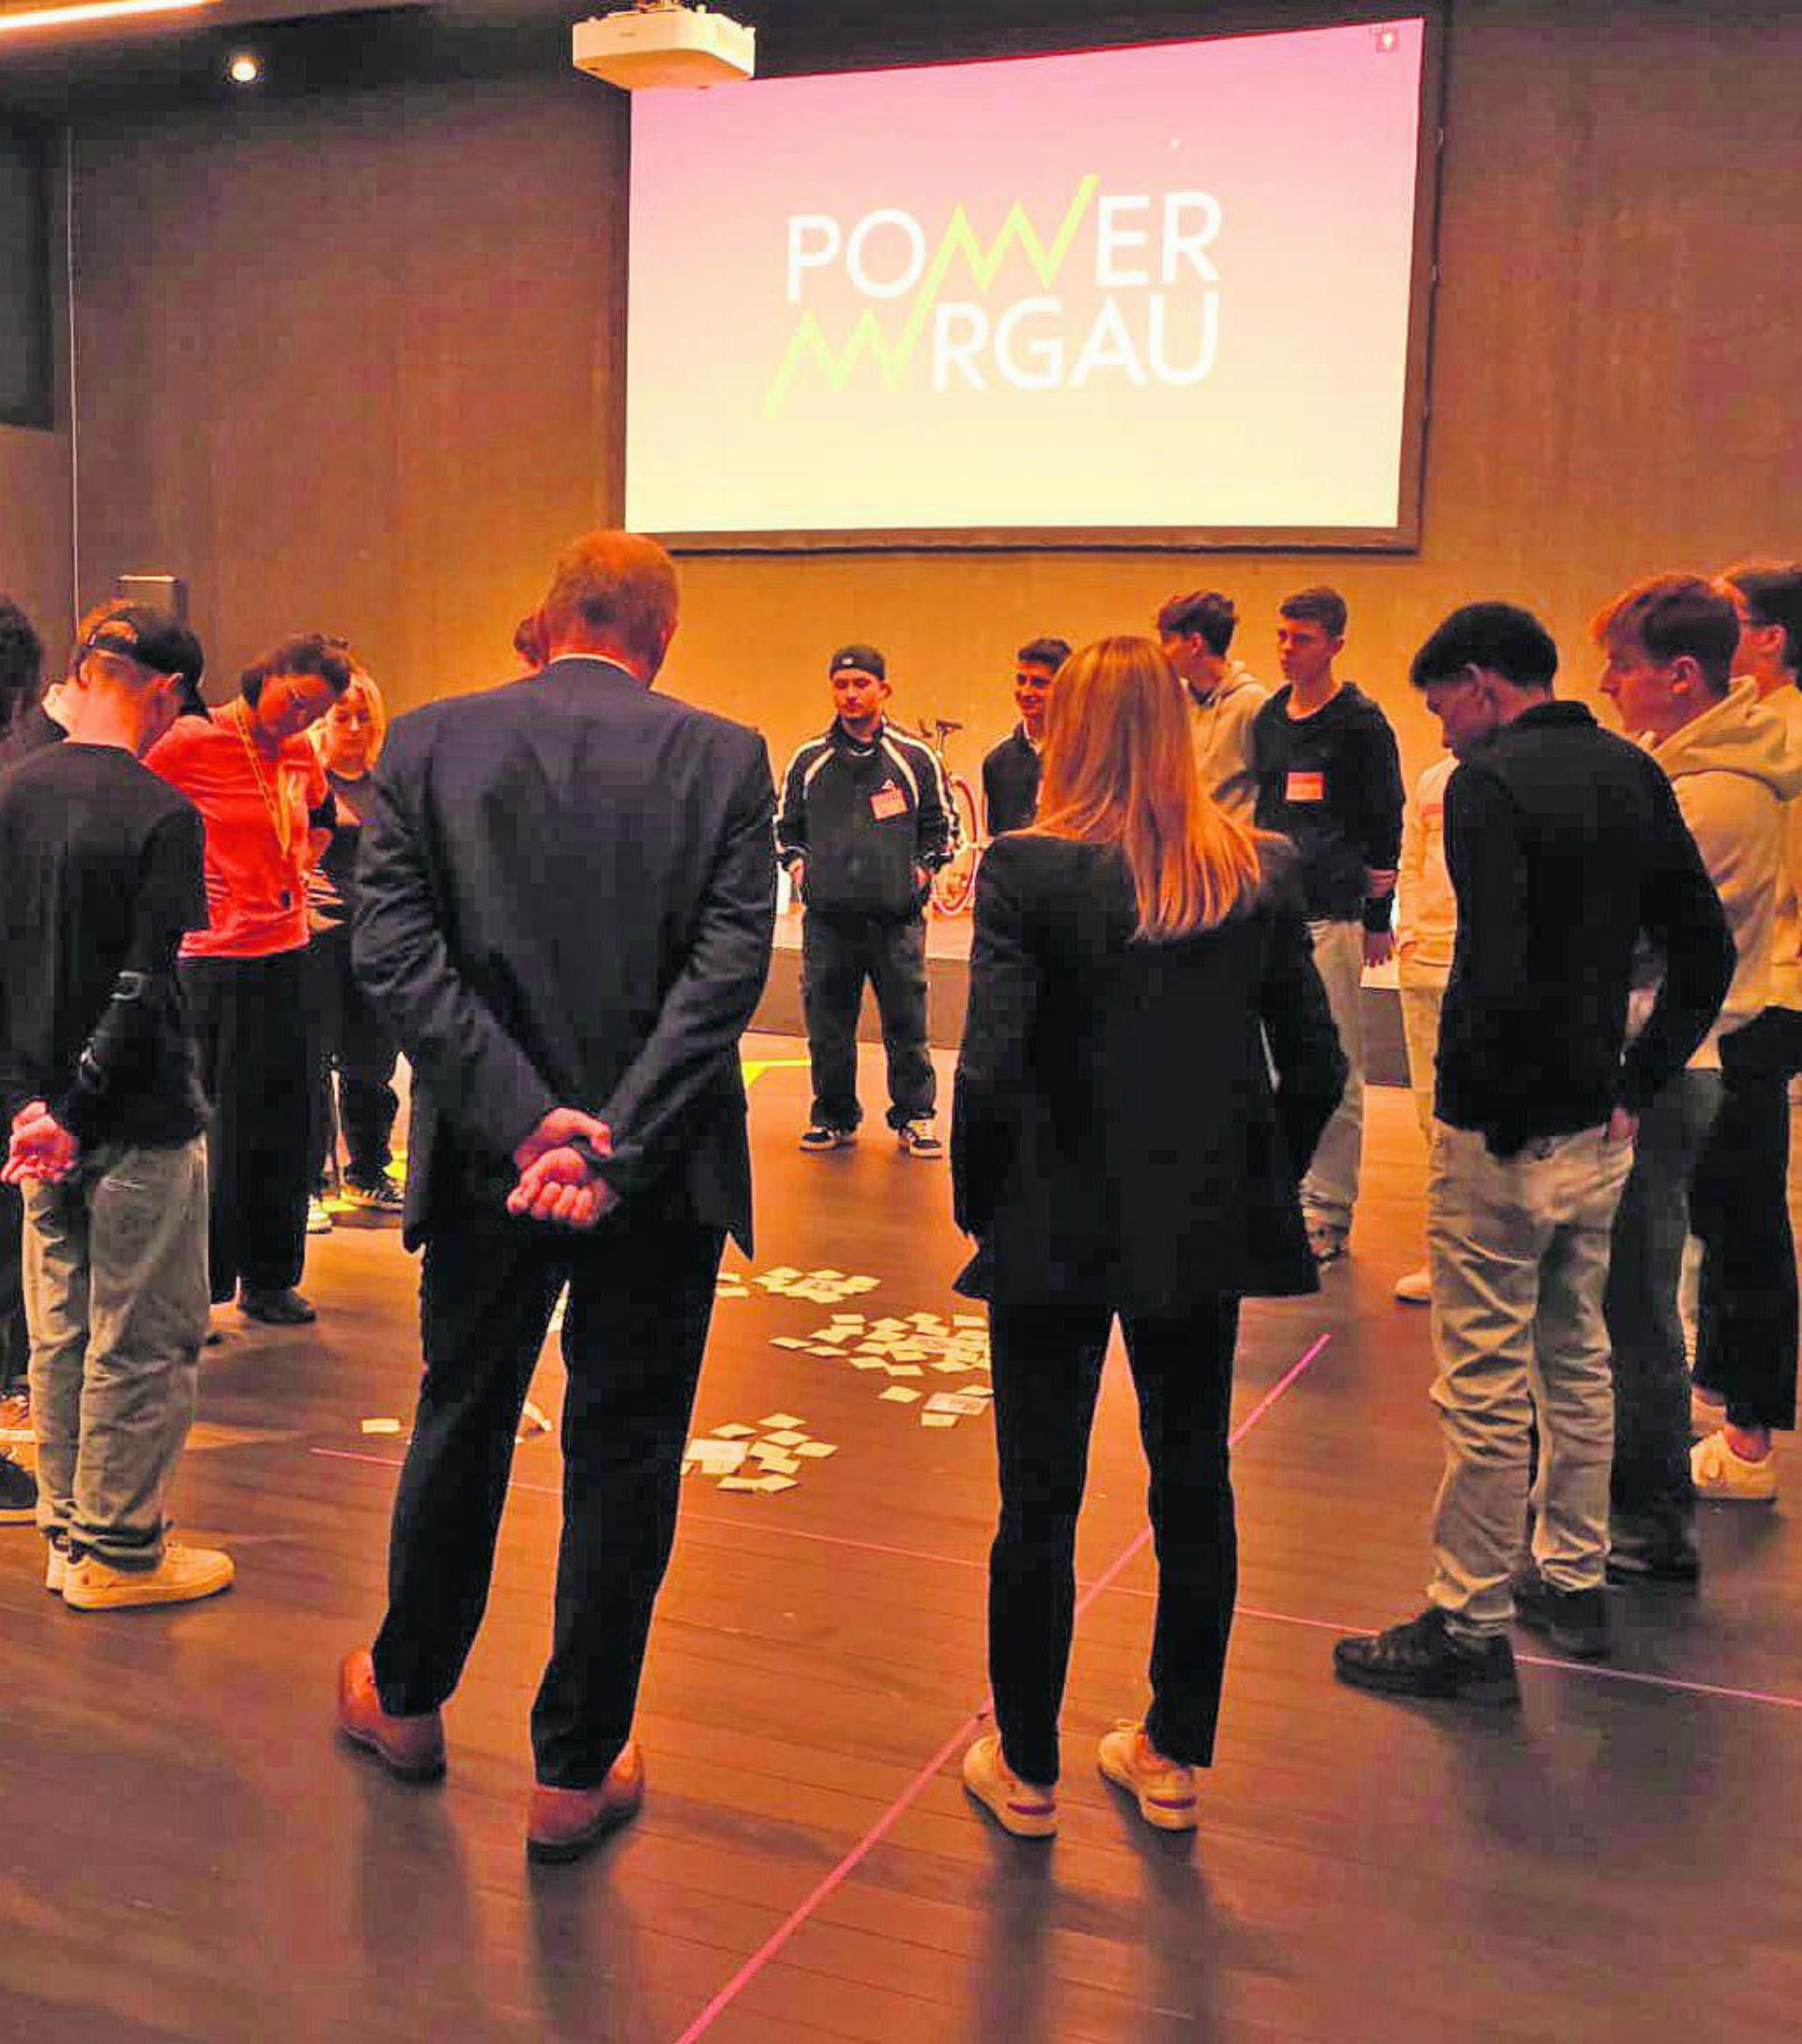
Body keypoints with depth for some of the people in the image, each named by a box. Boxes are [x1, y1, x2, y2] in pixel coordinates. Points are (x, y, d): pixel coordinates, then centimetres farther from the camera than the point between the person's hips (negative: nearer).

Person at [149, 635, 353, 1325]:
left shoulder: (300, 757, 9)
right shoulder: (193, 742, -10)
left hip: (285, 956, 6)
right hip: (212, 958, -6)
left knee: (281, 1125, 11)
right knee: (215, 1127, -1)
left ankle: (269, 1278, 22)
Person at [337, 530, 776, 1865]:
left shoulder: (430, 744, -2)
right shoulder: (724, 758, -5)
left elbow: (390, 944, -11)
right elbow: (730, 965, -15)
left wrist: (523, 1117, -15)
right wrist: (617, 1146, -18)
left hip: (487, 1157, 2)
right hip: (659, 1172, -2)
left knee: (461, 1427, 22)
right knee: (624, 1463, 11)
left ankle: (407, 1699, 41)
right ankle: (578, 1773, 21)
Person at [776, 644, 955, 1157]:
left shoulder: (916, 758, 5)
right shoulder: (808, 761, 9)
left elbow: (942, 825, 14)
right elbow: (785, 824, 22)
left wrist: (923, 867, 1)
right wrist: (797, 864, 6)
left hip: (897, 918, -1)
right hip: (826, 917, 2)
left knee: (906, 1024, 2)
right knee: (826, 1026, 6)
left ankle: (915, 1118, 15)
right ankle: (834, 1116, 20)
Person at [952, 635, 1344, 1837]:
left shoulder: (1030, 871, -14)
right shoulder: (1264, 873, -1)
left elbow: (991, 1072, -17)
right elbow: (1314, 1064, 1)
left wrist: (980, 1203, -2)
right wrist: (1259, 1189, 13)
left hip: (1060, 1229, -3)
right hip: (1207, 1227, 4)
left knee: (1040, 1503, 10)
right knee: (1195, 1490, 16)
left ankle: (1026, 1770, 24)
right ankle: (1174, 1760, 29)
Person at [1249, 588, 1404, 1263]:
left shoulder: (1360, 723, -5)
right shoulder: (1268, 718, 14)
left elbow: (1385, 824, -4)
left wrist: (1378, 918, -5)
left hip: (1331, 916, -6)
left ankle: (1329, 1213, 4)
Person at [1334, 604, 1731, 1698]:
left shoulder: (1489, 784, -16)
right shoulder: (1634, 773, 7)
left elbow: (1496, 968, -27)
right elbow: (1708, 951, 7)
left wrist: (1482, 1099, -13)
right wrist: (1637, 1084, 8)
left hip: (1503, 1133, -8)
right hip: (1600, 1130, 8)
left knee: (1487, 1383, 1)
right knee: (1578, 1355, 21)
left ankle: (1472, 1628, 12)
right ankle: (1575, 1580, 34)